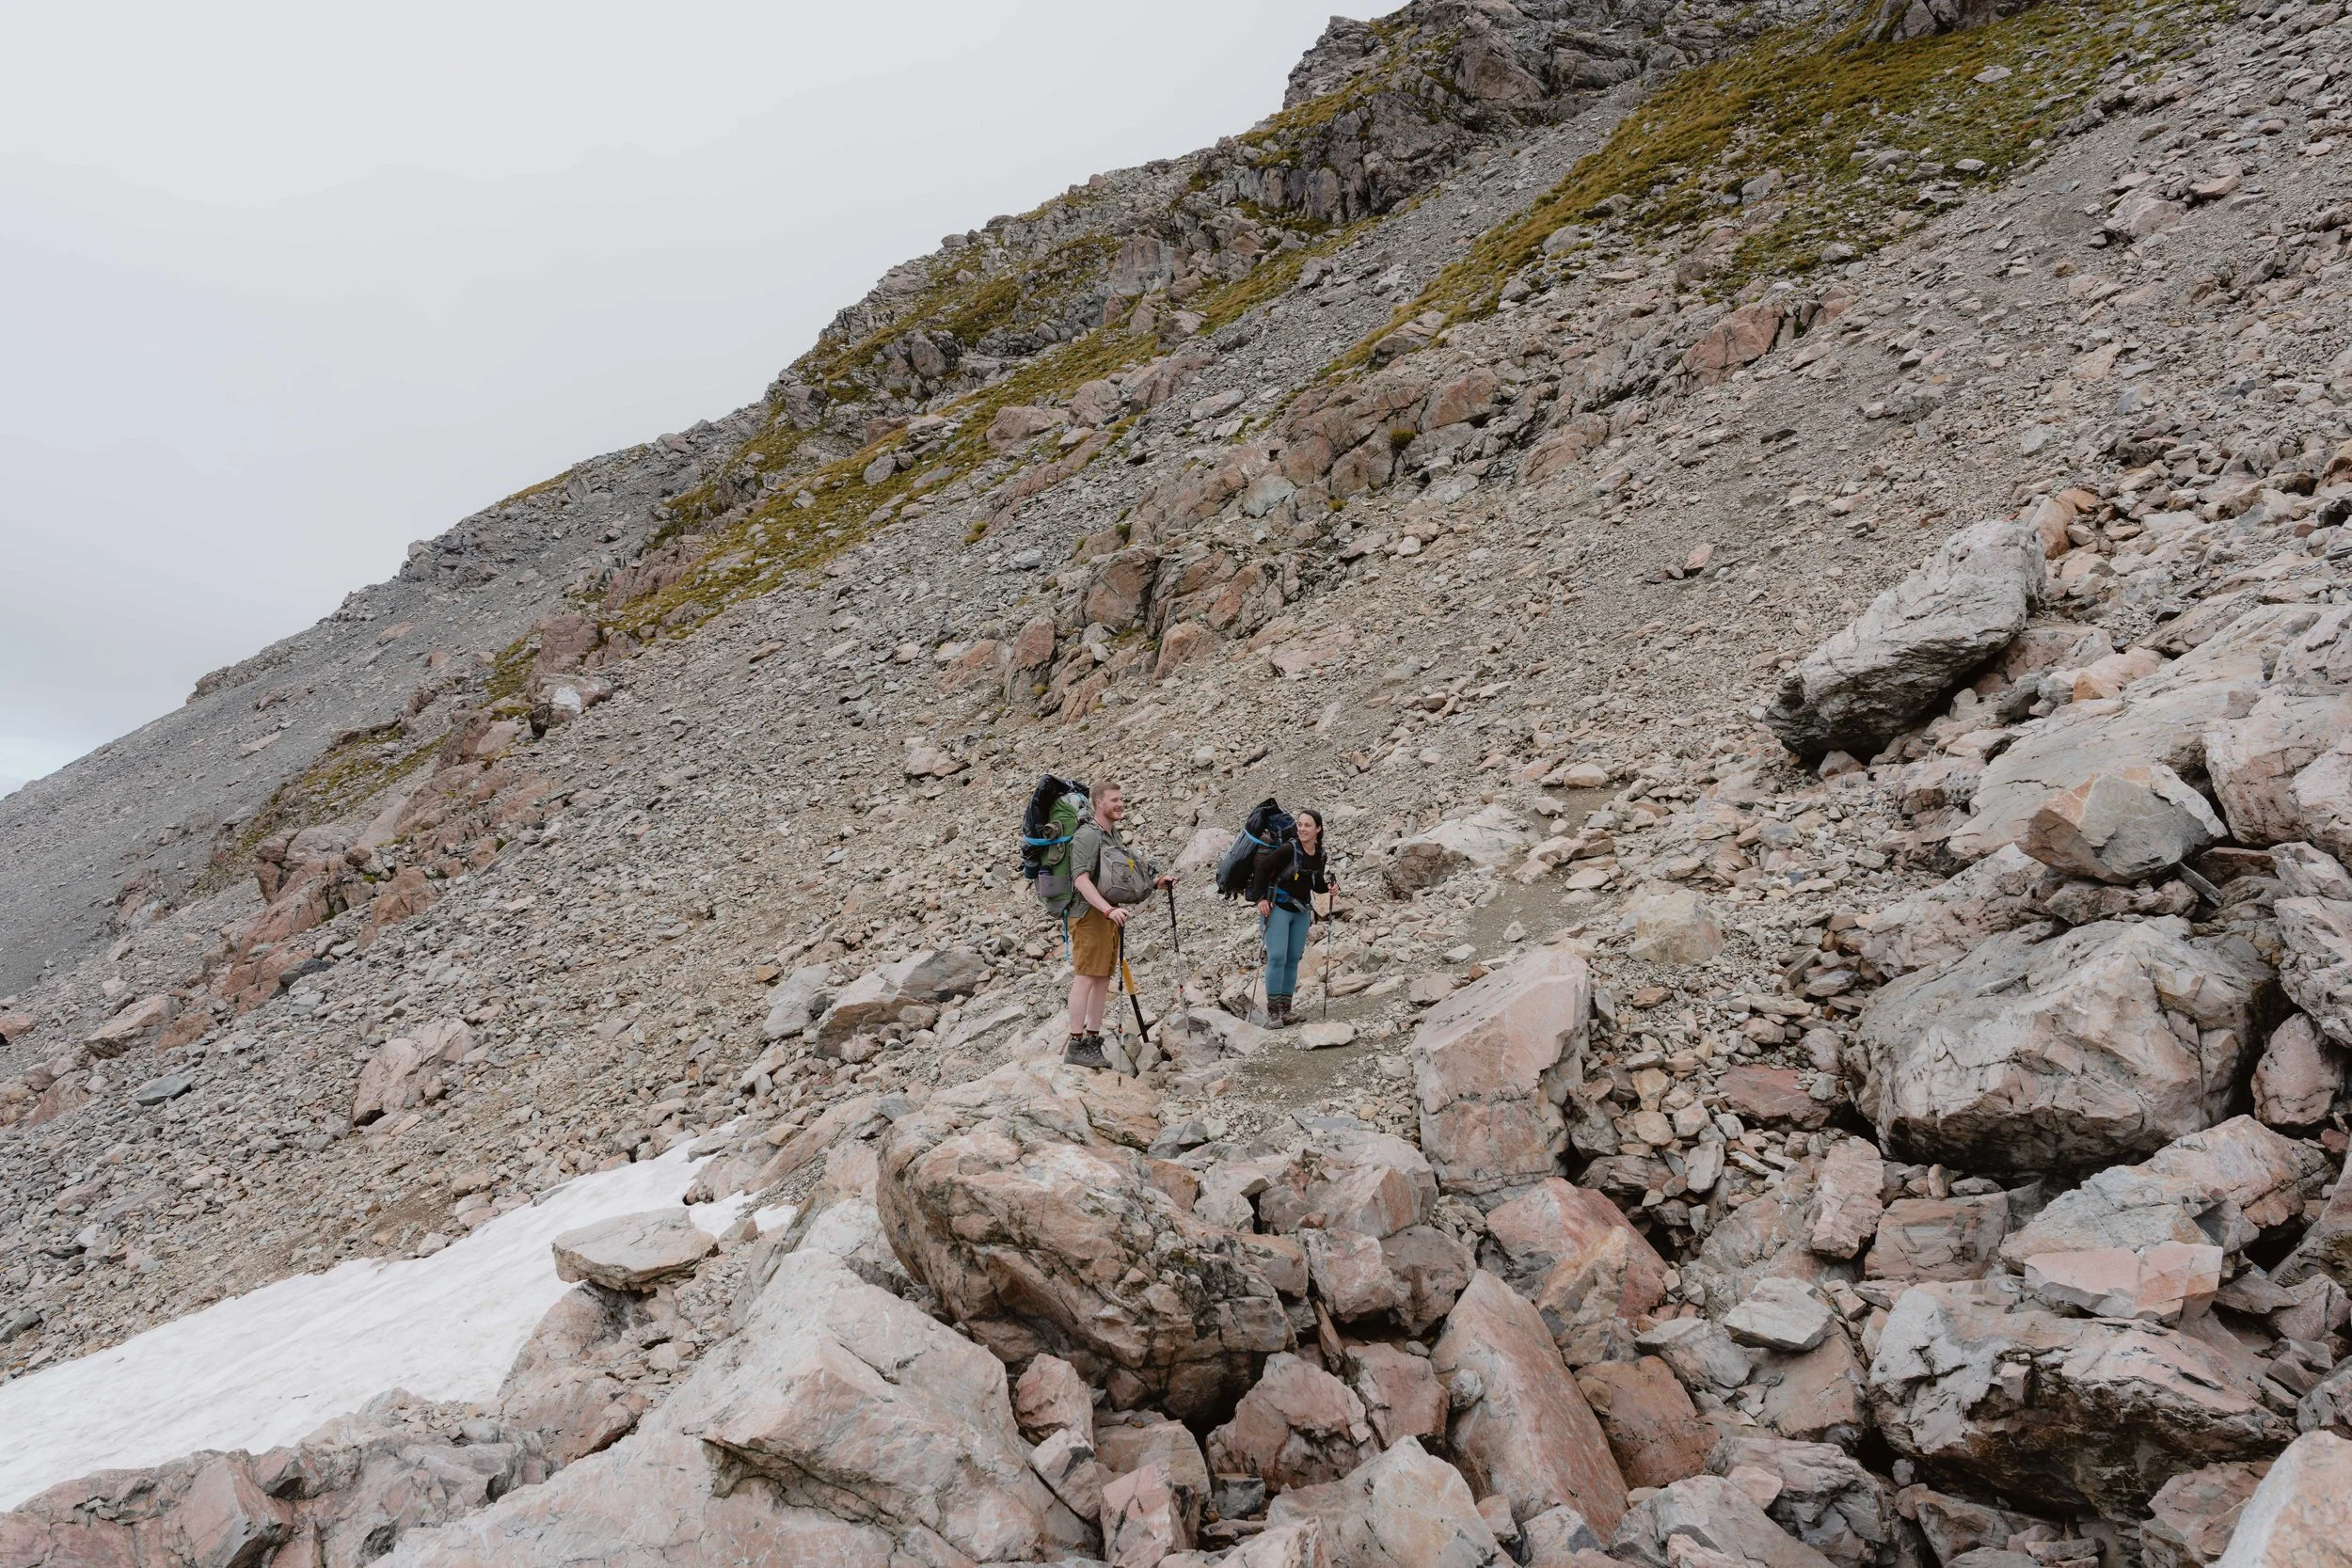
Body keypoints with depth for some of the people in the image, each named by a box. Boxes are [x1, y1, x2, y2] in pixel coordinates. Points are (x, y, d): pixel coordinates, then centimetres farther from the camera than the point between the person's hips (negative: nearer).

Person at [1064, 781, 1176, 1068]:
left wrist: (1155, 883, 13)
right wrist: (1109, 910, -31)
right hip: (1090, 915, -9)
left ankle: (1093, 1041, 14)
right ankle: (1076, 1045, -8)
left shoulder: (1115, 835, 18)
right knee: (1086, 977, -10)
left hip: (1110, 915, 9)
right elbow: (1081, 879, -22)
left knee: (1103, 979, 9)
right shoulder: (1087, 835, -12)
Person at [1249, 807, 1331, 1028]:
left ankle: (1285, 1009, 14)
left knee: (1293, 960, 7)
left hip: (1301, 912, 6)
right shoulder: (1288, 850, -16)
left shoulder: (1319, 856, 4)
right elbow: (1262, 869, -13)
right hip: (1277, 909, -6)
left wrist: (1328, 888, -6)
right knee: (1277, 957, -13)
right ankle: (1273, 1010, -8)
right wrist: (1260, 899, -18)